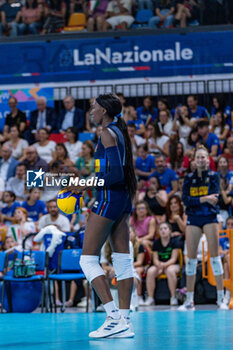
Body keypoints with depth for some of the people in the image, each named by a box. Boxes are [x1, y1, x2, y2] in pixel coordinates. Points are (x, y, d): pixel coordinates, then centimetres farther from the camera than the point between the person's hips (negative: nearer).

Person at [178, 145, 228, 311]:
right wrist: (204, 199, -18)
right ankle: (189, 300, 3)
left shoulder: (213, 176, 3)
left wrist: (195, 200, -15)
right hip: (193, 219, 2)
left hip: (210, 218, -2)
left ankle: (221, 298, -4)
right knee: (191, 257, 0)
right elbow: (185, 199, -5)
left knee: (214, 255, -7)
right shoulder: (189, 178, 9)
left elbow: (214, 198, -10)